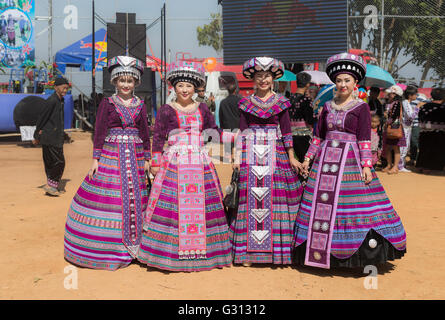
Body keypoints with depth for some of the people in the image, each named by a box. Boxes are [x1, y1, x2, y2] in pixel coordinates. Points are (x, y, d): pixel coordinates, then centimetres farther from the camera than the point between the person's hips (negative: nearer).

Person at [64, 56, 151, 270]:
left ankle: (131, 244, 16)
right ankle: (104, 247, 8)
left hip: (135, 158, 3)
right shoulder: (107, 104, 3)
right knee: (107, 199, -4)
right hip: (110, 156, -2)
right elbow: (99, 132, 0)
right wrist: (96, 159, -6)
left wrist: (147, 159, 8)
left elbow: (145, 133, 12)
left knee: (134, 198, 3)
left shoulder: (140, 105, 10)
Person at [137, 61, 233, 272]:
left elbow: (214, 131, 19)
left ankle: (200, 250, 14)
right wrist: (156, 163, -1)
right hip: (174, 164, -3)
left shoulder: (202, 109, 11)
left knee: (200, 205, 4)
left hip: (200, 163, 3)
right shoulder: (166, 110, 1)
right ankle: (171, 253, 6)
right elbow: (158, 138, 2)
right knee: (172, 206, -5)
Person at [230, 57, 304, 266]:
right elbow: (242, 131, 7)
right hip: (250, 154, 0)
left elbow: (286, 131, 6)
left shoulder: (280, 102, 6)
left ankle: (276, 250, 8)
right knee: (250, 199, -2)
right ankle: (249, 251, 5)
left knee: (275, 198, -1)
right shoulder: (246, 103, 8)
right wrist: (238, 157, 0)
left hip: (275, 153, 0)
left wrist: (291, 157, 2)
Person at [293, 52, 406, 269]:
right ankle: (320, 251, 15)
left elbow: (364, 139, -5)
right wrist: (308, 158, 10)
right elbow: (318, 135, 15)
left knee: (356, 205, -5)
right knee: (321, 205, 4)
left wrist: (366, 165, -12)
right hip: (326, 160, 4)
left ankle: (361, 253, 8)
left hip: (351, 161, -4)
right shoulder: (328, 107, 12)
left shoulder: (361, 107, 0)